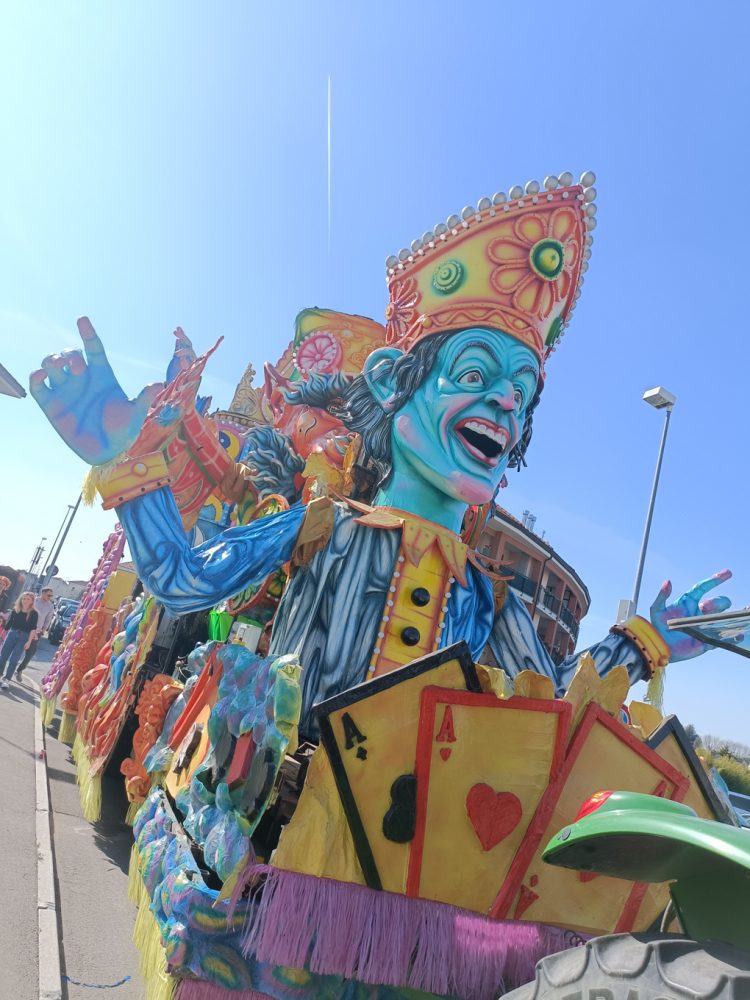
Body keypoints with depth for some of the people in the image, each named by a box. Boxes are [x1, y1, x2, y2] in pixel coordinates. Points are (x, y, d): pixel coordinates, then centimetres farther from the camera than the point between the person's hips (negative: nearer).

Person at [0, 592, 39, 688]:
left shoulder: (33, 613, -5)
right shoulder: (15, 610, 2)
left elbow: (33, 628, -8)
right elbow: (8, 624, 8)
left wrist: (29, 641, -12)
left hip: (24, 637, -3)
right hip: (12, 634, 3)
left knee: (13, 660, -4)